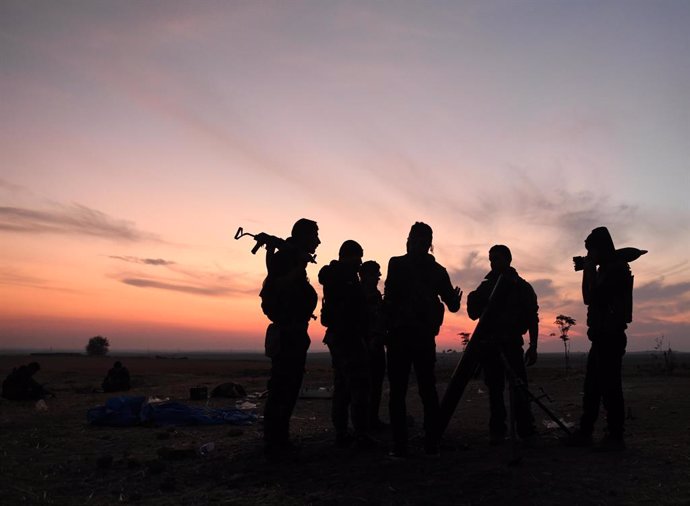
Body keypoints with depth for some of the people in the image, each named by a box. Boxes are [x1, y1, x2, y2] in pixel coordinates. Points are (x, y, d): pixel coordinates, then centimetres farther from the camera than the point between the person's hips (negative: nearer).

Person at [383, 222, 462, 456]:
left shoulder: (397, 264, -5)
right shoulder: (437, 270, 7)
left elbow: (390, 298, -14)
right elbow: (452, 305, 9)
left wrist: (385, 325, -4)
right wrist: (456, 299, 31)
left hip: (399, 335, -4)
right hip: (425, 337, 4)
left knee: (397, 391, 1)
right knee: (428, 389, 12)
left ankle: (400, 445, 0)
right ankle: (432, 444, 14)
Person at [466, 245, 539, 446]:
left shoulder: (522, 287, 6)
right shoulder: (486, 286, 14)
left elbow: (532, 318, 3)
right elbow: (474, 314, 11)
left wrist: (533, 346, -4)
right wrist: (473, 299, -8)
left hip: (511, 344, -2)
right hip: (488, 344, 3)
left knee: (519, 387, -8)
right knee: (494, 389, 2)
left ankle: (526, 429, -1)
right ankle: (497, 431, 6)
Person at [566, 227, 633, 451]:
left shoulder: (617, 268, -9)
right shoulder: (606, 269, 19)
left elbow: (593, 296, -16)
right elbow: (589, 298, 21)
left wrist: (590, 269, -8)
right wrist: (587, 270, 15)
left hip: (610, 336, -10)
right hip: (602, 336, 10)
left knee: (609, 386, -8)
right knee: (592, 387, 9)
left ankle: (616, 437, -2)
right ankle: (585, 432, 13)